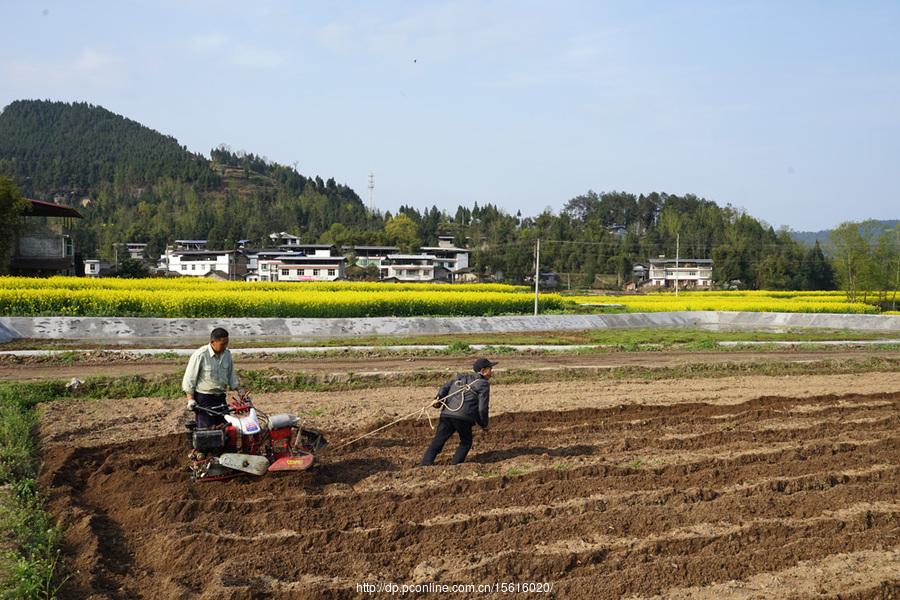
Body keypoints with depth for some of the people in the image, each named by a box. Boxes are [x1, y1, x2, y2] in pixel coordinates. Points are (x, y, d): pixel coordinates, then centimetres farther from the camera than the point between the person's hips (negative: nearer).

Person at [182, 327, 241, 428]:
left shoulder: (227, 354, 3)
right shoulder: (200, 355, -15)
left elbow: (231, 376, 15)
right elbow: (189, 378, -10)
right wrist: (190, 399, -14)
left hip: (220, 397, 6)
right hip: (203, 398, -6)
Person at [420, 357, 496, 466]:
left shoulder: (461, 378, 26)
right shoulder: (483, 384, 7)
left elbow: (445, 386, 11)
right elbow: (482, 408, -1)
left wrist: (438, 398, -2)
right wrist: (484, 425, 12)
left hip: (446, 415, 5)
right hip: (463, 418, -5)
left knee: (437, 442, 5)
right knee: (466, 443, 17)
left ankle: (425, 465, -3)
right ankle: (454, 465, 9)